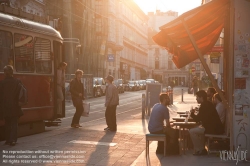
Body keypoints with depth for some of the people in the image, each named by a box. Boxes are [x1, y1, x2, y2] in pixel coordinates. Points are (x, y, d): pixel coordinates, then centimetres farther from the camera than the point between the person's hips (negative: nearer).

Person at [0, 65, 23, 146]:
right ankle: (13, 140, -7)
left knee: (7, 123, 14)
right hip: (15, 106, -1)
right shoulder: (17, 82, -8)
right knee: (14, 123, 3)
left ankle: (8, 140, 16)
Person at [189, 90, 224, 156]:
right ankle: (202, 149, 27)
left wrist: (192, 113, 3)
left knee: (192, 131, -9)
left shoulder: (204, 106, -16)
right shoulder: (208, 104, 16)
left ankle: (199, 150, -1)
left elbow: (197, 119, -14)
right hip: (215, 127, 11)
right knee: (198, 128, 30)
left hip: (214, 129, -11)